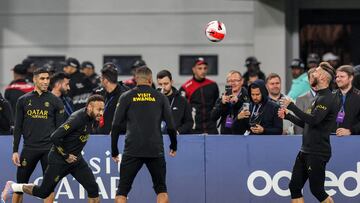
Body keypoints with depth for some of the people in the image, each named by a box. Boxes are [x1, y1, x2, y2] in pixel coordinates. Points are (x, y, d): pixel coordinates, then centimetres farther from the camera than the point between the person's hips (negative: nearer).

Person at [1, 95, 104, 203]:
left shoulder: (91, 117, -2)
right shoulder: (77, 119, -28)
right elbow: (55, 137, -31)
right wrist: (66, 156, -20)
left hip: (76, 158, 7)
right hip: (59, 160, -7)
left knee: (93, 188, -8)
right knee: (43, 192, 5)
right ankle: (12, 187, 26)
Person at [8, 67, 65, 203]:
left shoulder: (55, 101, 4)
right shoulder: (23, 100, 6)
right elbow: (18, 128, 8)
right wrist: (15, 151, 2)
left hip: (49, 149, -1)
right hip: (29, 148, 1)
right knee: (20, 184, 2)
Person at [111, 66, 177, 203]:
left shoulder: (126, 97, 5)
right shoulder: (160, 97, 7)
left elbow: (116, 126, 0)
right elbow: (170, 125, 5)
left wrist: (114, 151, 8)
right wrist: (173, 146, 21)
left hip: (132, 151, -1)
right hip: (156, 151, 1)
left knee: (122, 192, 4)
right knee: (161, 190, 15)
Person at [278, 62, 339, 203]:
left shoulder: (328, 98, -14)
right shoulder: (319, 97, 18)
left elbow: (313, 120, -27)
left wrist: (291, 106, -21)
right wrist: (287, 116, 18)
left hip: (317, 153, -10)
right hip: (306, 151, 10)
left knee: (317, 190, -6)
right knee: (294, 187, 5)